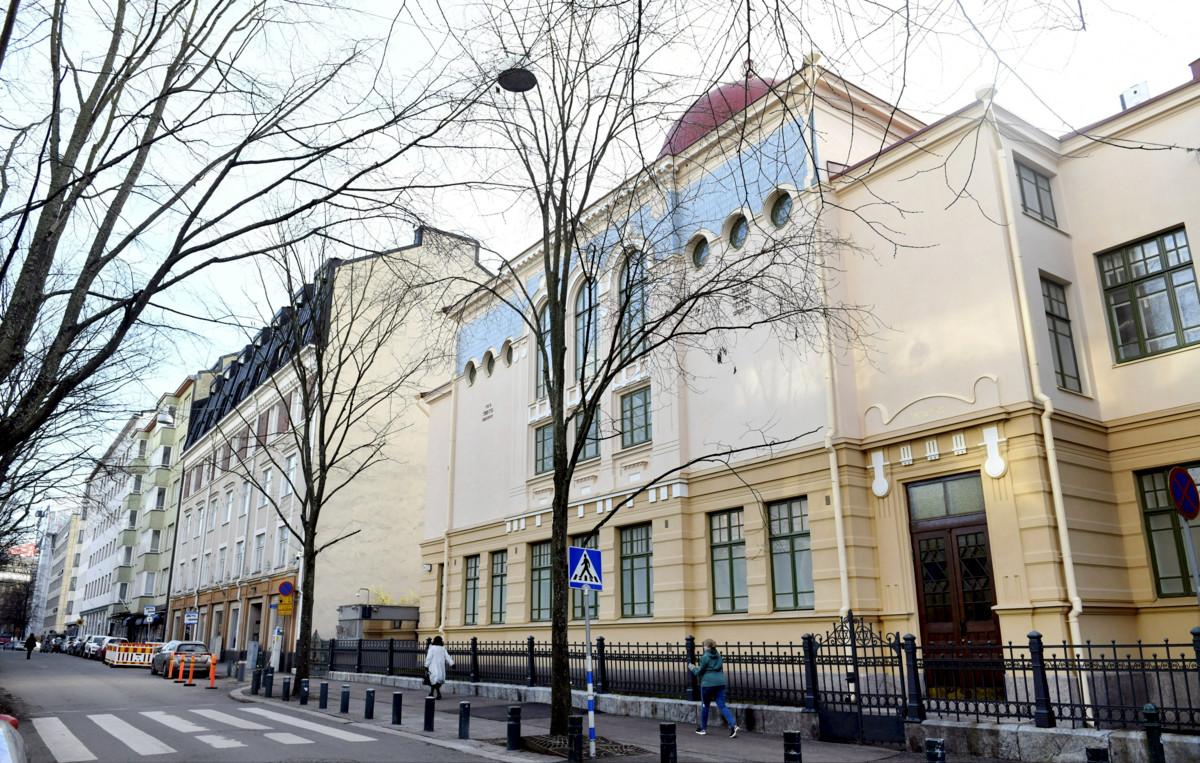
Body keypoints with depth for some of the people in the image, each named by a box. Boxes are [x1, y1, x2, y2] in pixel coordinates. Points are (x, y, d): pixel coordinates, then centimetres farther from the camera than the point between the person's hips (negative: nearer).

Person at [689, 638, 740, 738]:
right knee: (722, 706, 4)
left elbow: (699, 672, -5)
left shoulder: (705, 657, -8)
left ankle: (703, 728, 24)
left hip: (708, 683, -5)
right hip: (720, 682, 5)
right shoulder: (718, 655, 12)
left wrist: (692, 667, 17)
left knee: (705, 706, 13)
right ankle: (733, 725, -14)